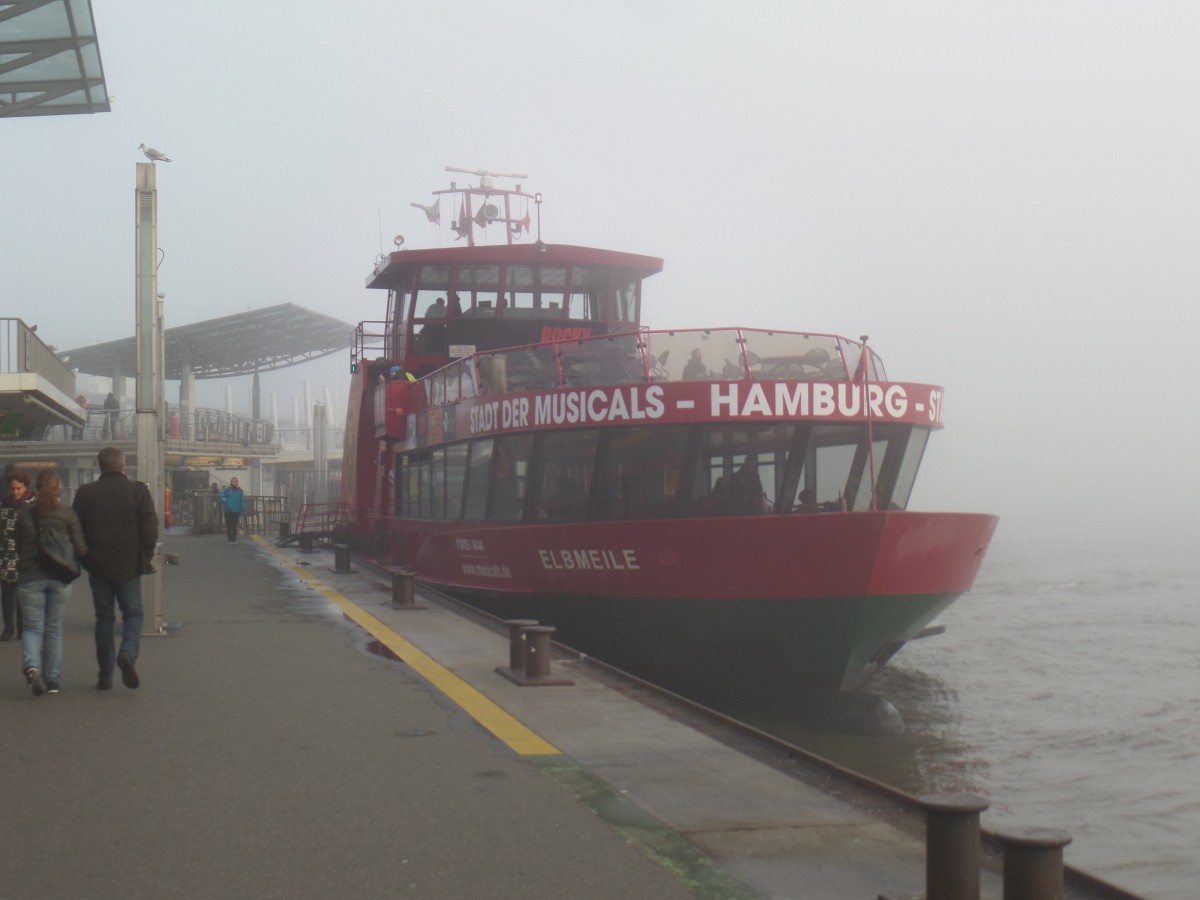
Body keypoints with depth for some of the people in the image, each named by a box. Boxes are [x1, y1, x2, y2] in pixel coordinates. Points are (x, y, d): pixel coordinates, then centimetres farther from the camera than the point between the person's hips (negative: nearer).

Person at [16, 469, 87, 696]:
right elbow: (80, 548, -7)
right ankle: (52, 680, 14)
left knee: (32, 627, 6)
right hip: (60, 576, 0)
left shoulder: (24, 514, -1)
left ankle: (31, 666, -21)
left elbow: (19, 547, 8)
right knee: (54, 628, 12)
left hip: (31, 576, 0)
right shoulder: (67, 513, -6)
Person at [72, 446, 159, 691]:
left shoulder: (85, 493, -1)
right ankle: (128, 653, -16)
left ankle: (105, 675, 12)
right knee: (133, 613, 11)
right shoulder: (138, 491, -7)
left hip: (97, 566, 2)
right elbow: (150, 529, -8)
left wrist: (86, 558, 14)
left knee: (104, 617, 11)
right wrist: (145, 557, 6)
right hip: (128, 566, -2)